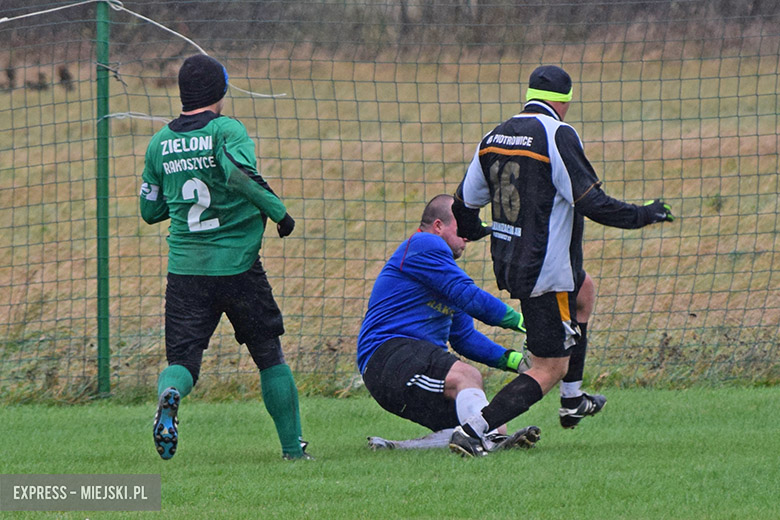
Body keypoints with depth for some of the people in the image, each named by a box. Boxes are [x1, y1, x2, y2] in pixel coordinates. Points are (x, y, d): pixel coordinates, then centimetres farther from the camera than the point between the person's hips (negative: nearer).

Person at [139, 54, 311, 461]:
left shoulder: (159, 143, 8)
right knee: (269, 355, 12)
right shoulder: (226, 130, -7)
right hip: (237, 265, -3)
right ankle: (293, 446, 16)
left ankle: (169, 394, -33)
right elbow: (241, 175, -27)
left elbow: (150, 211, 16)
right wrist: (278, 212, -16)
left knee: (182, 358, 2)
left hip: (185, 269, 3)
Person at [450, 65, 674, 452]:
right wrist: (643, 216, -7)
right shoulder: (558, 136, -17)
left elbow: (465, 200, 13)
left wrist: (470, 231, 36)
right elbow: (590, 202, -20)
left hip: (507, 262, 9)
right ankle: (475, 429, -17)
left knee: (582, 290, 35)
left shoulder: (495, 137, 6)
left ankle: (574, 404, 38)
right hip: (545, 271, -9)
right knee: (550, 368, -2)